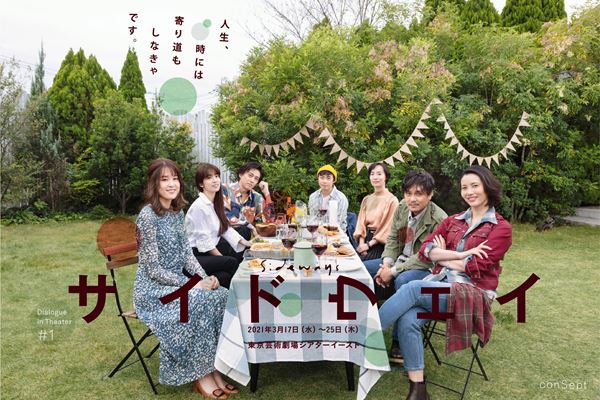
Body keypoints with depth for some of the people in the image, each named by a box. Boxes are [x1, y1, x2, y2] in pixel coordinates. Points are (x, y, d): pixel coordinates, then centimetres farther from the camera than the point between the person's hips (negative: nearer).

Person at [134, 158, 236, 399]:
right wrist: (192, 285, -22)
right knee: (199, 302, -28)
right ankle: (200, 376, -10)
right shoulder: (148, 216, -17)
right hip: (152, 290, -7)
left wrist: (205, 277, -9)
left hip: (175, 283, 7)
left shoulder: (177, 212, 6)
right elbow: (153, 269, -19)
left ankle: (211, 367, -6)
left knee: (220, 295, -15)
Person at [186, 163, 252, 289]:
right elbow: (203, 240, -20)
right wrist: (222, 258, -15)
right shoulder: (199, 206, -21)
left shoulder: (216, 202, 5)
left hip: (213, 246, 8)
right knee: (232, 263, -20)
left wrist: (243, 241, 1)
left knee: (244, 254, -4)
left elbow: (225, 227, 10)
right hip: (197, 254, -8)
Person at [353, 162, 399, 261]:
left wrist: (369, 244, -12)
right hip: (365, 239, 5)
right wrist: (361, 242, -8)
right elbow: (361, 222, 9)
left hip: (379, 244, -5)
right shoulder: (366, 199, 13)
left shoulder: (392, 200, -6)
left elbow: (389, 227, -9)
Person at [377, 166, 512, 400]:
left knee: (412, 288, -30)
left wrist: (442, 256, 2)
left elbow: (476, 267, -9)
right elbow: (425, 250, 2)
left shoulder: (501, 228, 1)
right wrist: (462, 254, -10)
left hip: (471, 291, -4)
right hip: (439, 283, 5)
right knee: (407, 321, -26)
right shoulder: (453, 221, 16)